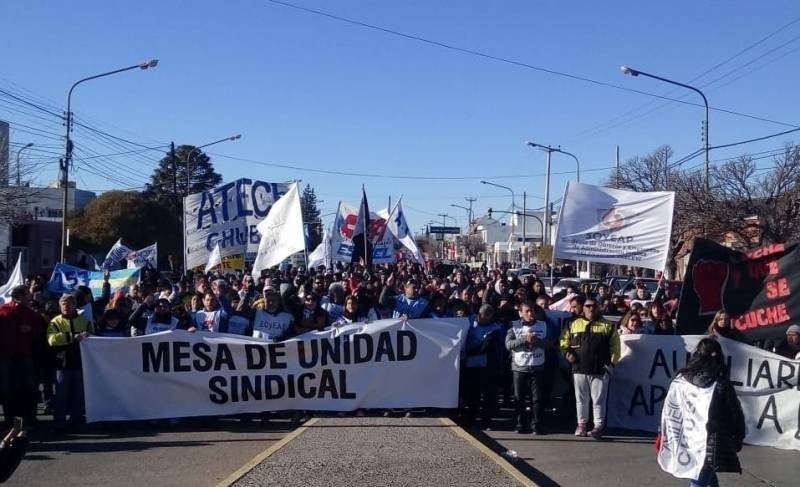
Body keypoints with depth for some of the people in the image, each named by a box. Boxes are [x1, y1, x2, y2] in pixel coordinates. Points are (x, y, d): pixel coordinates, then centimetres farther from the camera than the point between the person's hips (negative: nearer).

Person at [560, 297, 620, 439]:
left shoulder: (608, 326, 4)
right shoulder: (574, 325, 8)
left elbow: (614, 346, 3)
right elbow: (564, 341, 15)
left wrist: (611, 362, -5)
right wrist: (567, 353, -2)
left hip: (600, 370, -2)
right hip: (579, 369, 2)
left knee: (598, 399, 0)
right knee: (581, 399, 10)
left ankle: (598, 426, 7)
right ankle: (581, 423, 21)